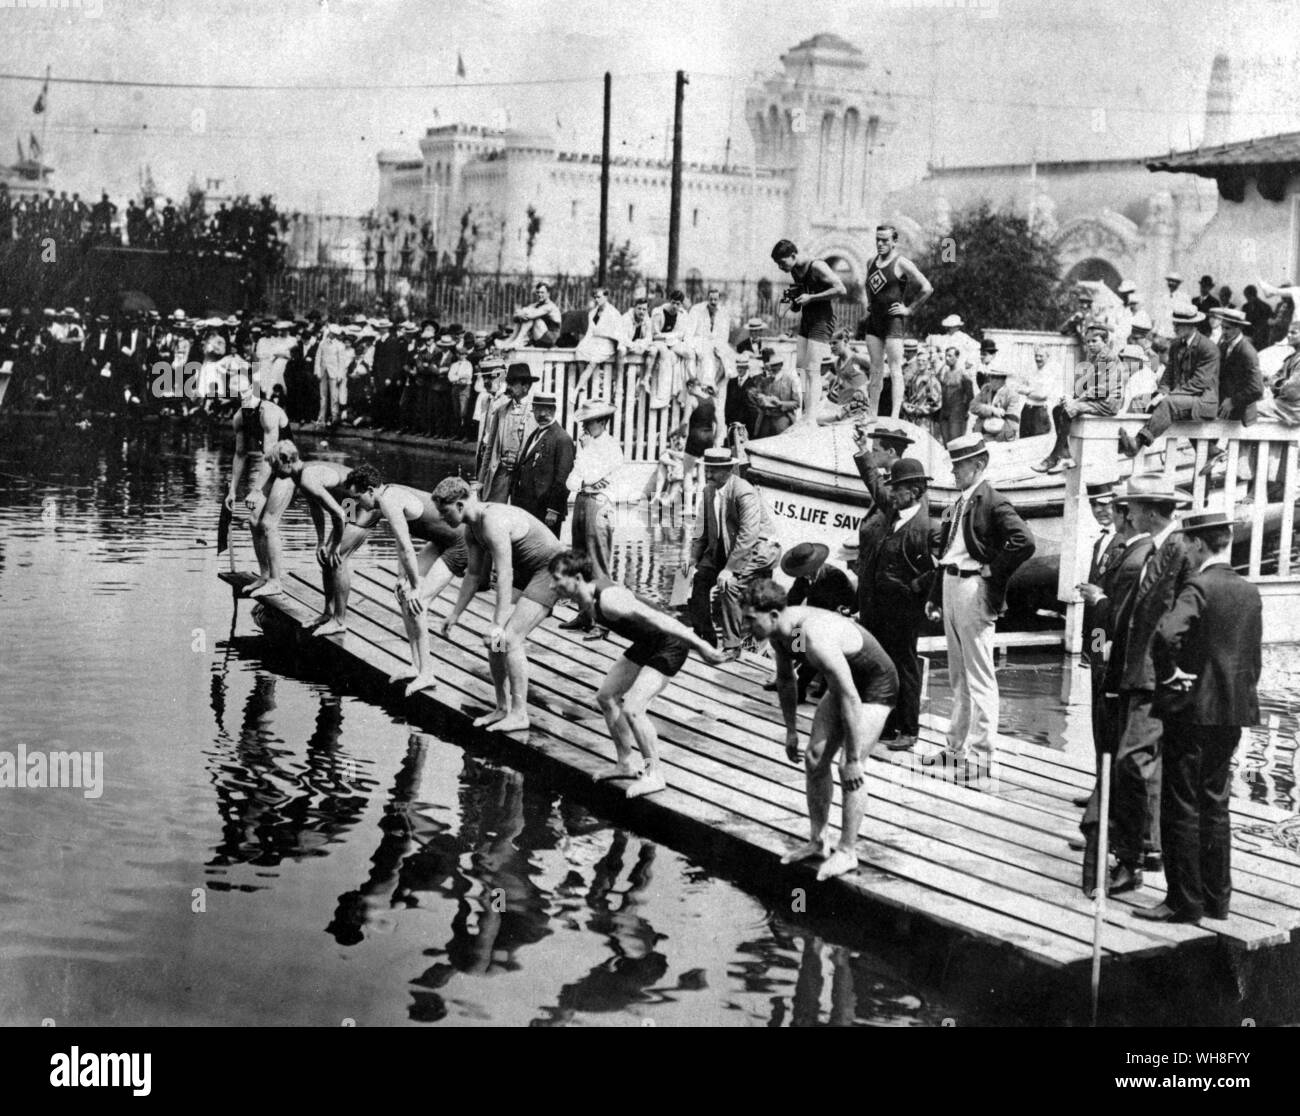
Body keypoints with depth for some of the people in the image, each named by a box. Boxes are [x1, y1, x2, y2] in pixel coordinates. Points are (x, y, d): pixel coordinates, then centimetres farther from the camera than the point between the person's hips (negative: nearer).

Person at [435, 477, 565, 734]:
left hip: (550, 569, -10)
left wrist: (498, 625, -33)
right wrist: (455, 615, 13)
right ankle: (502, 708, 10)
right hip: (525, 573, 10)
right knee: (493, 639, 1)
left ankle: (519, 714, -10)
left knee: (509, 639, -17)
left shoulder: (493, 522, -28)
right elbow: (473, 575, 14)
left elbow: (504, 577, -32)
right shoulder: (472, 529, 3)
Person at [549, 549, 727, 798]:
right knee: (606, 696, 13)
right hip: (645, 644, 10)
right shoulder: (585, 599, -4)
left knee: (632, 709, -17)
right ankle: (627, 763, 26)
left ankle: (654, 775, -1)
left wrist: (699, 645, -38)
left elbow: (657, 618, -36)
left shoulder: (609, 600, -33)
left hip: (669, 646, -10)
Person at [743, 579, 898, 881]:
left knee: (848, 769, -14)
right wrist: (791, 730, 11)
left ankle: (847, 852, -2)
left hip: (876, 688, -8)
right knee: (814, 759, 3)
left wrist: (853, 760, -32)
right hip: (844, 683, 9)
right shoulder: (779, 632, -11)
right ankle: (817, 841, 16)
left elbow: (850, 700, -37)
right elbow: (786, 680, 9)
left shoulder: (817, 638, -39)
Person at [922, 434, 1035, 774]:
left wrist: (992, 571, -15)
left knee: (979, 675, -4)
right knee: (958, 675, 15)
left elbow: (1024, 542, -23)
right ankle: (957, 746, 24)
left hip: (973, 590, -9)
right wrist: (935, 597, 15)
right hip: (951, 586, 9)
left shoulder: (993, 502, -11)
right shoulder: (956, 506, 15)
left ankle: (980, 751, -1)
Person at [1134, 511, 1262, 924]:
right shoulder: (1250, 593, 7)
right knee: (1214, 806, 15)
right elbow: (1253, 655, 13)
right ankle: (1216, 899, 20)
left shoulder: (1198, 588, -16)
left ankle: (1184, 902, 3)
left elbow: (1165, 636, -31)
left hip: (1192, 709, -7)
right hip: (1233, 712, 7)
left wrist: (1169, 676, -16)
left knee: (1181, 808, 0)